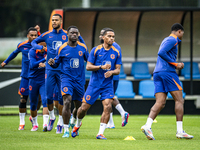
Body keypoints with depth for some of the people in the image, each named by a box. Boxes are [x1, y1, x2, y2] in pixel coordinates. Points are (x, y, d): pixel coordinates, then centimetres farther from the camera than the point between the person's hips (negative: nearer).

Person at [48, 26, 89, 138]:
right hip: (66, 78, -3)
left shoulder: (83, 47, 4)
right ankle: (66, 130, -19)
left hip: (79, 80, 3)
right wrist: (52, 63, -16)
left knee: (79, 105, 11)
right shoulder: (62, 48, -1)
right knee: (67, 102, -22)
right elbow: (56, 63, 6)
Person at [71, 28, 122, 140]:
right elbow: (88, 67, -5)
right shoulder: (96, 50, -3)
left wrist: (111, 72, -19)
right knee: (84, 107, 1)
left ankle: (100, 133, -12)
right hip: (94, 83, -1)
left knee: (108, 106, -18)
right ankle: (77, 125, 32)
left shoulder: (117, 53, 3)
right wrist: (101, 67, -19)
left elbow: (118, 70, 3)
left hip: (108, 85, 1)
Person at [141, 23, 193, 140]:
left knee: (160, 103, -2)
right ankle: (180, 131, -6)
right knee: (179, 100, -4)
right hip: (167, 72, -9)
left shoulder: (167, 40, 26)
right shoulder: (172, 40, -5)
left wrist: (177, 65, 20)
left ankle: (148, 126, -20)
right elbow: (161, 53, -19)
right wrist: (175, 64, -15)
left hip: (157, 73, 9)